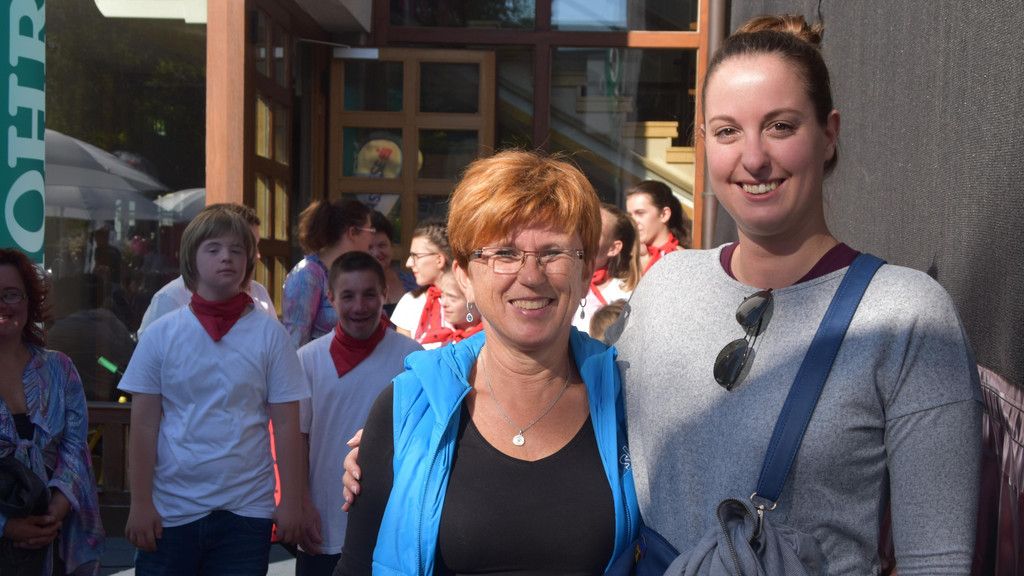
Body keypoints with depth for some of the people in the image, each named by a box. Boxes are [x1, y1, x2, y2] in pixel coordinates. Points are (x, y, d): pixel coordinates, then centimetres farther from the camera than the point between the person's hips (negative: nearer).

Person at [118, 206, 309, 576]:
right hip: (170, 510, 1)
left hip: (247, 509, 0)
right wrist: (140, 503, -2)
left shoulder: (269, 334, 0)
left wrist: (291, 501, -3)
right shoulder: (162, 333, 2)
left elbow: (286, 425, -1)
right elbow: (144, 425, 1)